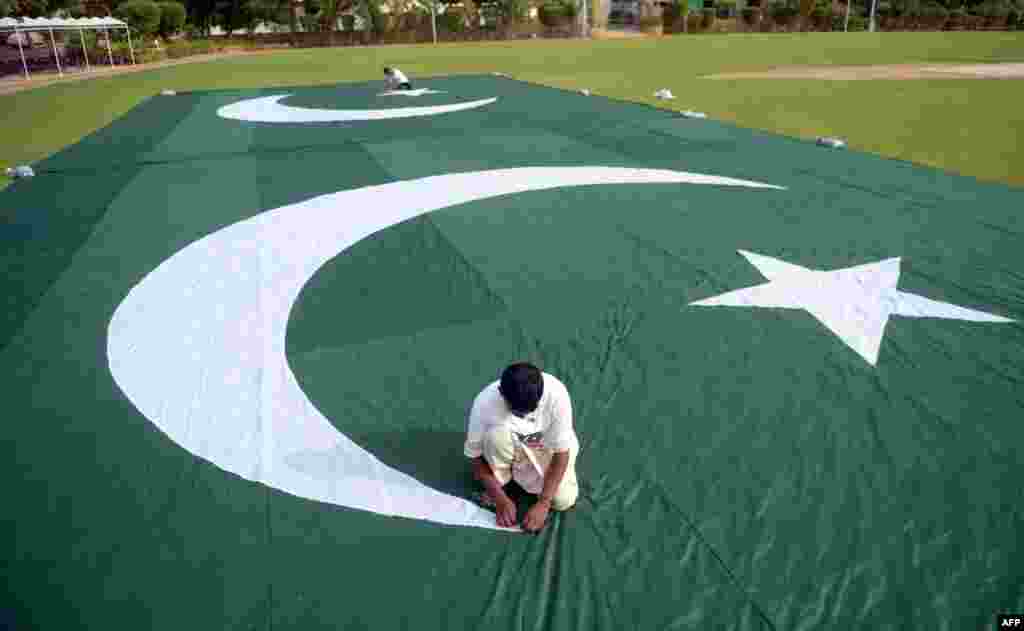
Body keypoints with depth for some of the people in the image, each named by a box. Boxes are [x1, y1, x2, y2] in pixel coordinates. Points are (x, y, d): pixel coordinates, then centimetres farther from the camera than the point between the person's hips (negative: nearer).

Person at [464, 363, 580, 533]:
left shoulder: (556, 394, -34)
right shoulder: (485, 402, -31)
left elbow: (561, 452, -25)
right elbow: (475, 455, -18)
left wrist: (543, 503, -29)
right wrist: (501, 499, -23)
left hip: (548, 448, 1)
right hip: (511, 451, 0)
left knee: (563, 500, -22)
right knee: (497, 433, -34)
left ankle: (521, 472, 7)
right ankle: (498, 484, -6)